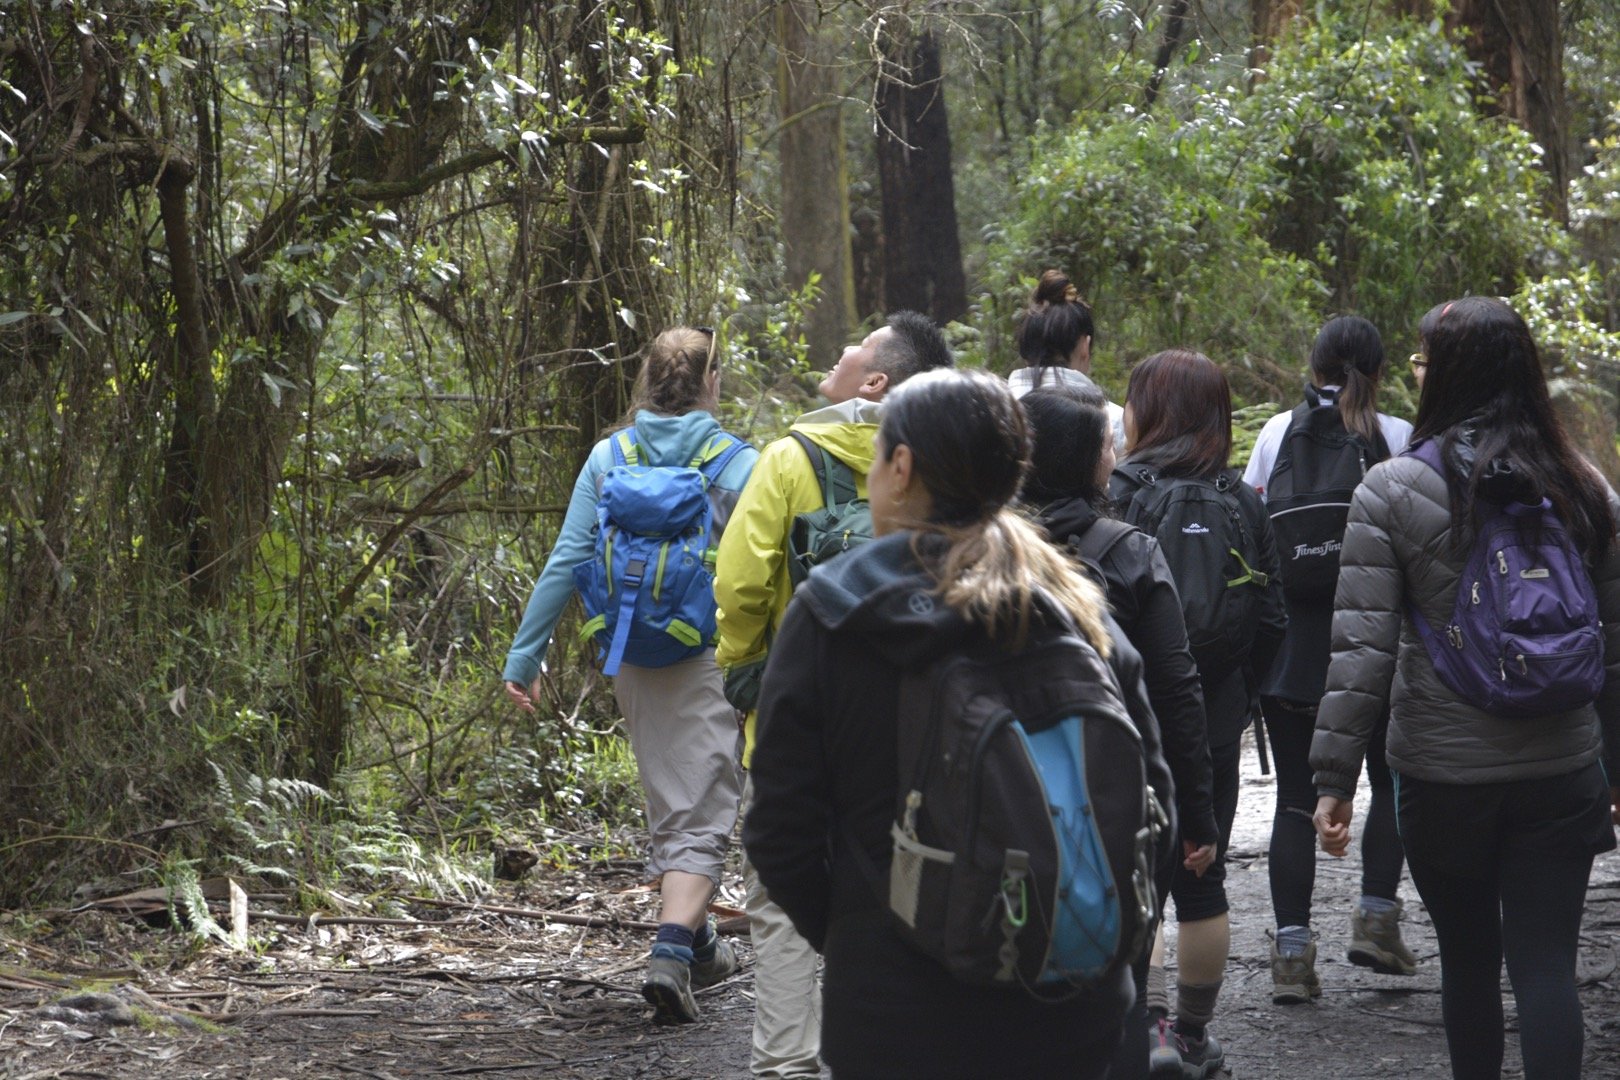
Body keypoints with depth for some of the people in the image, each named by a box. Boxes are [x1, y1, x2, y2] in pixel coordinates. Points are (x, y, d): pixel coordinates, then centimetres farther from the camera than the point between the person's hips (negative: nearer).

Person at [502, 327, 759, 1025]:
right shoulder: (738, 464, -6)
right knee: (700, 817, -3)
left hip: (633, 659, 4)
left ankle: (697, 947, 31)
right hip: (711, 659, -4)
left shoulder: (608, 457, 3)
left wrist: (525, 655, 2)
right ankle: (672, 953, -20)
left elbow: (566, 562, -1)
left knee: (667, 804, 19)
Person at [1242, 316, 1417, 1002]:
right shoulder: (1398, 439, -3)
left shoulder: (1278, 433, 3)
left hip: (1289, 636, 2)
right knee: (1392, 778, 18)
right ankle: (1376, 916, 8)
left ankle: (1292, 950, -1)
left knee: (1296, 796, 4)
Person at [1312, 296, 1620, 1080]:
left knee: (1468, 959, 15)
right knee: (1545, 969, 0)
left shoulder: (1393, 491, -7)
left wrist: (1335, 777, -8)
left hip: (1442, 777, -2)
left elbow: (1361, 647, -11)